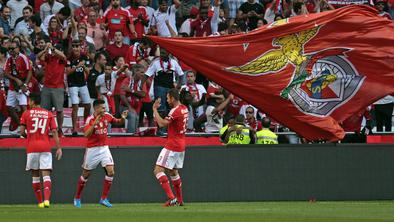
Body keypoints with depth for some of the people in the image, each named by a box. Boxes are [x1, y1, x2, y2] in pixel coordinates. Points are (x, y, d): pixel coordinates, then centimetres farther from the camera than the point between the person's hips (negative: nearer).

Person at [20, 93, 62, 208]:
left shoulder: (26, 114, 2)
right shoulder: (49, 114, 7)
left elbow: (22, 131, 0)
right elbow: (54, 131, 2)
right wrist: (58, 148, 2)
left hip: (32, 147, -1)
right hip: (45, 147, 1)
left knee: (35, 176, 10)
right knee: (46, 174, -5)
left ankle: (40, 202, 11)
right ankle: (47, 199, -25)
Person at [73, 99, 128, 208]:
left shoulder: (107, 116, -2)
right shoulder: (90, 119, -16)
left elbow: (118, 122, 14)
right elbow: (86, 134, -27)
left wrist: (122, 118, -8)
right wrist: (95, 123, -37)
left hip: (104, 148, 4)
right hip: (92, 149, -4)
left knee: (110, 171, -11)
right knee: (86, 174, 7)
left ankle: (104, 198, -3)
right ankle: (77, 198, 25)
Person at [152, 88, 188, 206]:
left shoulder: (175, 111, -18)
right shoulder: (184, 109, 11)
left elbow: (162, 123, -26)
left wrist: (155, 109, -17)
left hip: (172, 145, -10)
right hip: (181, 145, 10)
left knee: (158, 170, -12)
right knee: (173, 171, 23)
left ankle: (171, 198, -22)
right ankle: (180, 200, 28)